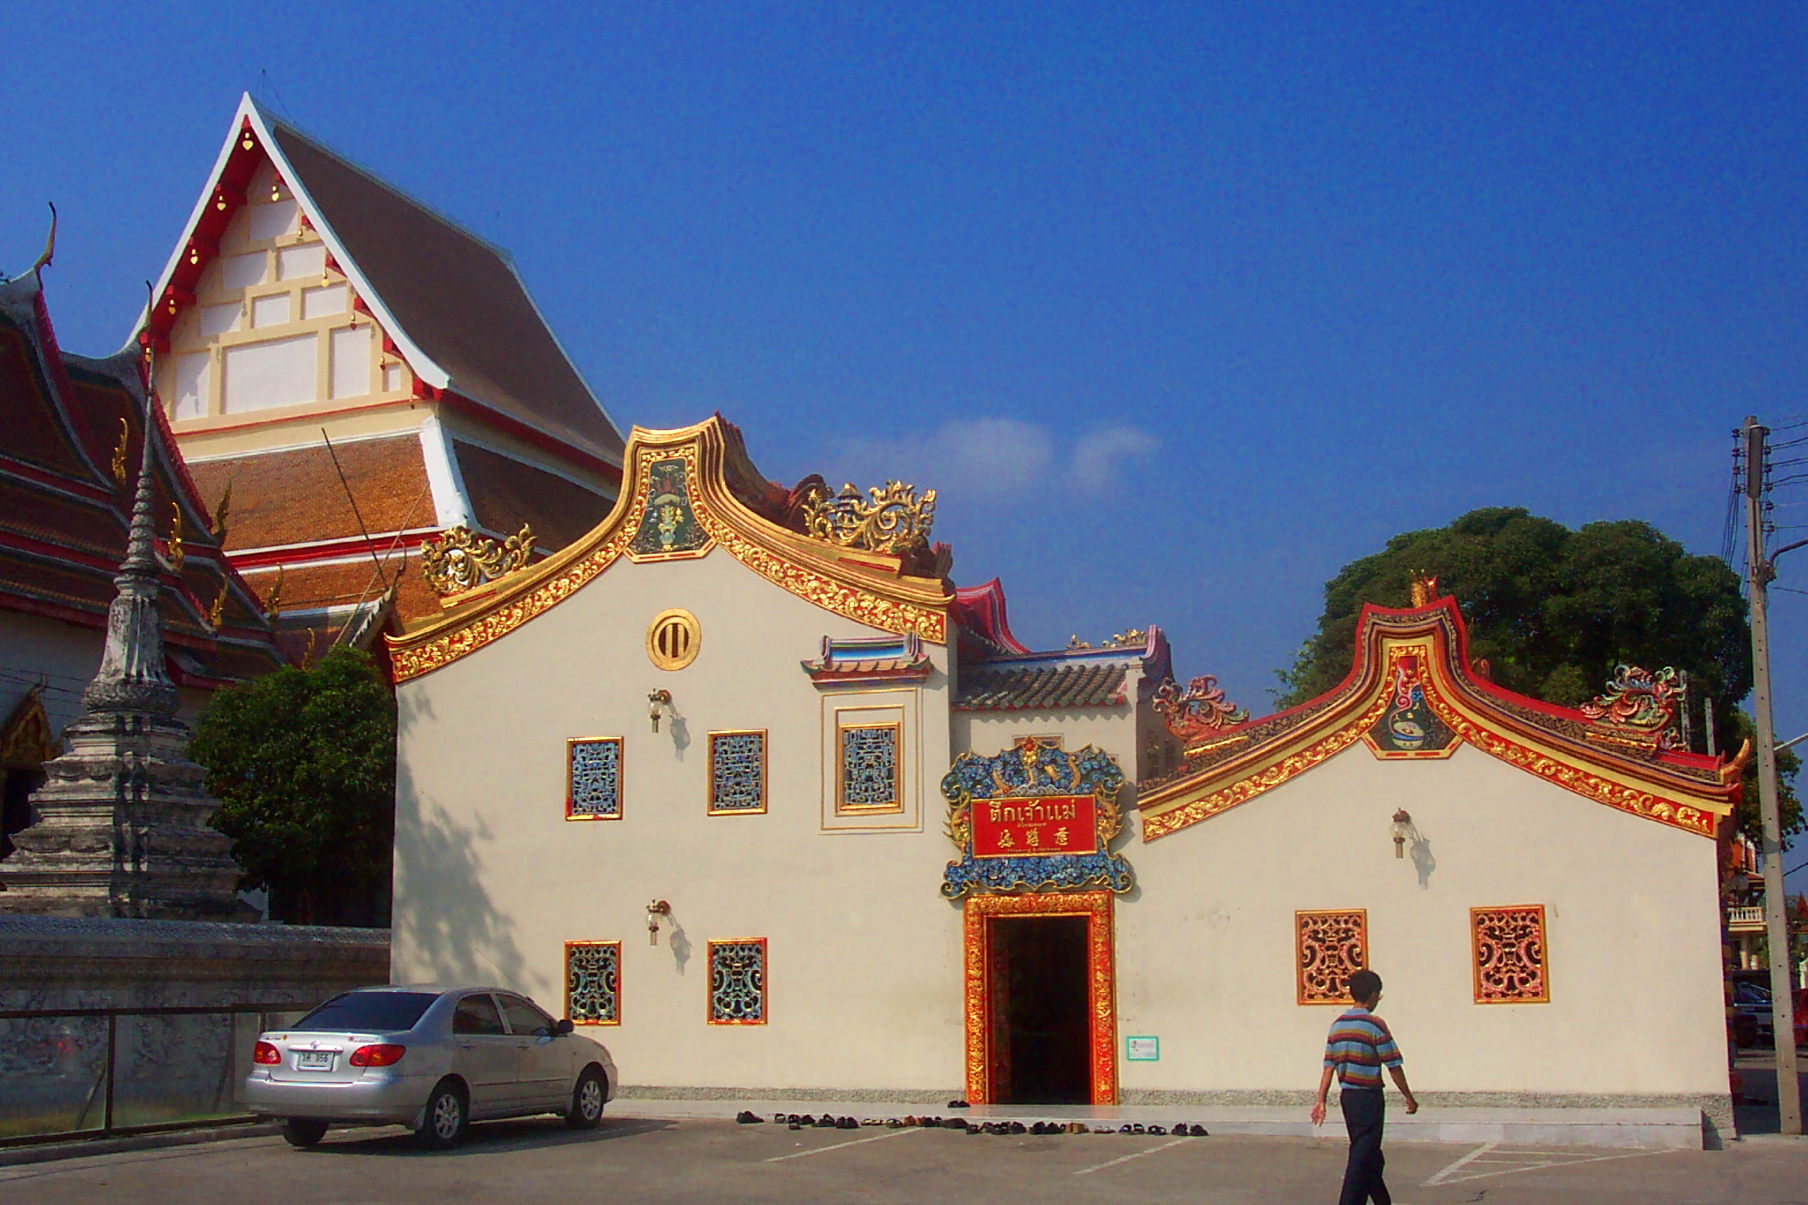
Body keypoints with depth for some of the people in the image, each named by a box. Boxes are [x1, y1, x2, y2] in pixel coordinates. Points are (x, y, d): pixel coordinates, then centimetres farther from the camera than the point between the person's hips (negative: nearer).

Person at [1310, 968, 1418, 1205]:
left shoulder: (1337, 1025, 5)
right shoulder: (1375, 1025, -13)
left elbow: (1328, 1067, 4)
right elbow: (1393, 1067, -10)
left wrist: (1321, 1100, 5)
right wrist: (1409, 1097, 0)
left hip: (1347, 1096, 7)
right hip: (1369, 1097, -7)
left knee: (1371, 1156, 19)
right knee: (1361, 1157, -3)